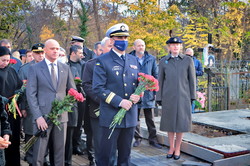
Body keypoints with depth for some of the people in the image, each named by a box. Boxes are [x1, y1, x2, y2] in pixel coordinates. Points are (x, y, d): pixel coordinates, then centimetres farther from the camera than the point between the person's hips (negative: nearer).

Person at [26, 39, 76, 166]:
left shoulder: (65, 68, 11)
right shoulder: (35, 68, 1)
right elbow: (31, 94, -4)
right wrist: (38, 116, -12)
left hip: (61, 116, 3)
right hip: (42, 116, -3)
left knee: (60, 152, 9)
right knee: (38, 153, 0)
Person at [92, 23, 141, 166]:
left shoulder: (133, 60, 13)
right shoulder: (103, 61, -4)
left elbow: (138, 83, 19)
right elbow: (98, 88, -12)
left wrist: (138, 95, -4)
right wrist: (119, 101, -20)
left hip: (130, 115, 5)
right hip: (111, 115, -5)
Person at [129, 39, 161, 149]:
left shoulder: (151, 59, 5)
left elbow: (156, 76, 9)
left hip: (148, 93, 1)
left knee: (150, 118, 8)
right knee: (135, 118, 9)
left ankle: (152, 139, 16)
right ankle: (137, 138, 22)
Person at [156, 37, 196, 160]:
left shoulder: (188, 60, 2)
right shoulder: (163, 62, 4)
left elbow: (192, 79, 4)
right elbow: (160, 80, 6)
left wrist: (192, 97, 1)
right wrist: (159, 98, 3)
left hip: (183, 96, -1)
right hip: (168, 97, 1)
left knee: (181, 122, 3)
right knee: (169, 122, 8)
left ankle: (177, 148, 17)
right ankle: (171, 148, 22)